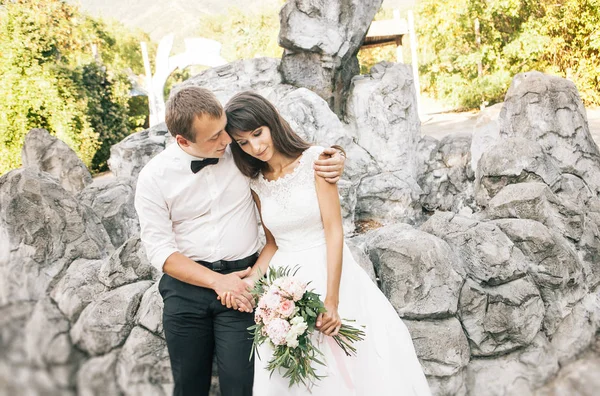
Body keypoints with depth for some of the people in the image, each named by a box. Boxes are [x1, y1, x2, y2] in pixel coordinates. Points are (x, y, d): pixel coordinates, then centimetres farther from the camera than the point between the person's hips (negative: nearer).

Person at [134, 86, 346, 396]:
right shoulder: (154, 177, -7)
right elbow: (159, 250, -7)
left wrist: (334, 158, -12)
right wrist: (216, 281, -16)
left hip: (241, 279, 0)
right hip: (186, 285, 1)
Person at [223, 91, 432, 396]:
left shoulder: (315, 160, -9)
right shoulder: (256, 183, 5)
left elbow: (334, 231, -12)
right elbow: (273, 243, 12)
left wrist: (331, 300, -17)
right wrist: (251, 279, -7)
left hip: (330, 272, -3)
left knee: (353, 365, -1)